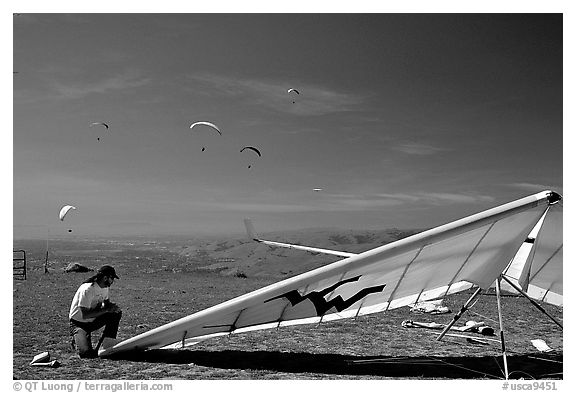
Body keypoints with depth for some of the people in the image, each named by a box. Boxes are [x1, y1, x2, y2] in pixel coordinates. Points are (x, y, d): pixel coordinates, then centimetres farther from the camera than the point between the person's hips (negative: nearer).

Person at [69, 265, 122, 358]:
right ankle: (77, 341, 13)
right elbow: (85, 315, -30)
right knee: (86, 353, -22)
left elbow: (107, 303, 13)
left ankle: (104, 347, -11)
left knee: (116, 313, -16)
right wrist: (106, 309, -29)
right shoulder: (87, 289, -27)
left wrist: (113, 307, -12)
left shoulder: (105, 288, -2)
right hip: (78, 323, -7)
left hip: (93, 321, 7)